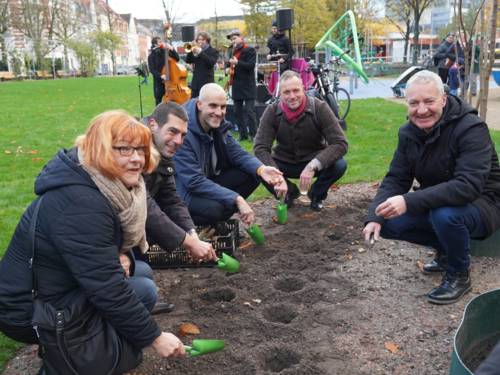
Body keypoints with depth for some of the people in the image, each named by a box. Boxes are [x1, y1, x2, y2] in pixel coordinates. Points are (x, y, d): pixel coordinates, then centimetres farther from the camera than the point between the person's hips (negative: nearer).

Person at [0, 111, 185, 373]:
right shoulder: (80, 204, -31)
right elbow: (107, 290, -31)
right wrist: (155, 338, -22)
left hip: (56, 284, 9)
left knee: (140, 270, 11)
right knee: (143, 290, -13)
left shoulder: (112, 184, -2)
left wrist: (119, 256, -9)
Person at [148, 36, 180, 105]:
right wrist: (160, 75, -24)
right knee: (159, 99, 3)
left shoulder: (165, 52, 4)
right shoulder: (151, 56, -4)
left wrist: (172, 49, -13)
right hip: (159, 81, -2)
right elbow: (152, 69, -10)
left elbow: (177, 59, 0)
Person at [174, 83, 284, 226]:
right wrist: (237, 199, -32)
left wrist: (261, 169, -21)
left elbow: (237, 154, 2)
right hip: (184, 193, -8)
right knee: (214, 208, -37)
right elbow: (194, 182, -30)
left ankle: (219, 222, 2)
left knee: (253, 174, -8)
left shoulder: (218, 125, -2)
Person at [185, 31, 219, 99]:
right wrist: (191, 52, -12)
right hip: (195, 82, 5)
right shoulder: (196, 50, 15)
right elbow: (188, 61, 6)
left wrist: (201, 53, -21)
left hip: (207, 82, -5)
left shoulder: (213, 51, 0)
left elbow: (212, 62, -18)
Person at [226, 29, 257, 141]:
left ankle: (253, 134, -2)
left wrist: (237, 62, -28)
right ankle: (243, 134, 16)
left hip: (248, 86, -7)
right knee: (238, 111, 8)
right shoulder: (234, 51, 17)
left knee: (249, 111, -9)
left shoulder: (249, 50, -5)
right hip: (236, 86, 7)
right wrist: (229, 67, 7)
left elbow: (251, 65, -17)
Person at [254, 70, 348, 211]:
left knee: (339, 165, -31)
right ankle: (290, 192, 5)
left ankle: (316, 194, 4)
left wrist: (313, 166, -40)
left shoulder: (320, 108, -19)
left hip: (313, 162, -1)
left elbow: (340, 143, -25)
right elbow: (260, 148, -21)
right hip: (284, 163, 1)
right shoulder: (272, 111, -15)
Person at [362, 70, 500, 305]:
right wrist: (375, 217, -22)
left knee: (445, 214, -37)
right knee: (388, 223, -12)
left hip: (480, 204, -6)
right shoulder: (409, 132, -4)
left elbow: (468, 186, -36)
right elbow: (396, 179, -5)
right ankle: (446, 249, 13)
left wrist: (409, 202, -44)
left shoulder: (471, 128, -25)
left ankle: (459, 276, -7)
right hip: (436, 203, 6)